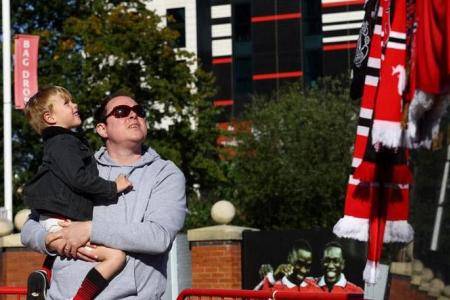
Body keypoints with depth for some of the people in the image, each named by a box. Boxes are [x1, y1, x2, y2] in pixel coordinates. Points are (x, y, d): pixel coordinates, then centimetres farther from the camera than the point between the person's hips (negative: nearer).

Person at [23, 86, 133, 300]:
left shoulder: (70, 141, 21)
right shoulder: (63, 142, -10)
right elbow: (78, 178, -20)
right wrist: (113, 188, -12)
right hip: (64, 220, -10)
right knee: (115, 255, -18)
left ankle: (44, 274, 18)